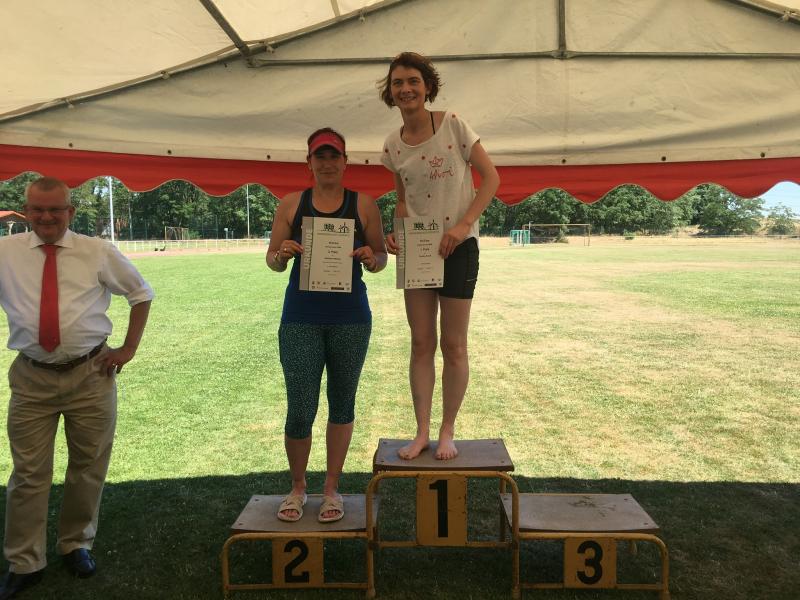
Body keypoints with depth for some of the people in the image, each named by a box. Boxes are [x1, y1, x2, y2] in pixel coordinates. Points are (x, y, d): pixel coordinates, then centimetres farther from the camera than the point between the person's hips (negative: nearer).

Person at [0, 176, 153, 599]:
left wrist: (128, 348, 6)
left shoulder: (98, 253, 2)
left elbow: (142, 293, 12)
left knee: (89, 468, 11)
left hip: (91, 374, 1)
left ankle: (77, 545, 32)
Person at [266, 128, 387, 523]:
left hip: (350, 317, 1)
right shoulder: (291, 204, 7)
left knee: (342, 402, 10)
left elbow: (381, 257, 9)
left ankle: (332, 489, 27)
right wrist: (282, 254, -13)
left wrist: (371, 259, -14)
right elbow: (272, 260, 9)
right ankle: (297, 487, 25)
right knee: (300, 410, -1)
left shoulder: (363, 205, 5)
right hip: (301, 316, 0)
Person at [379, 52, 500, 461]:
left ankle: (447, 432, 18)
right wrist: (395, 232, -5)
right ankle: (422, 432, 17)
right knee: (421, 343, 6)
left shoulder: (452, 124, -8)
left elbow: (491, 177, -7)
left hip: (457, 245, -4)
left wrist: (463, 226, -18)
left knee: (453, 345, 3)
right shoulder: (393, 145, 5)